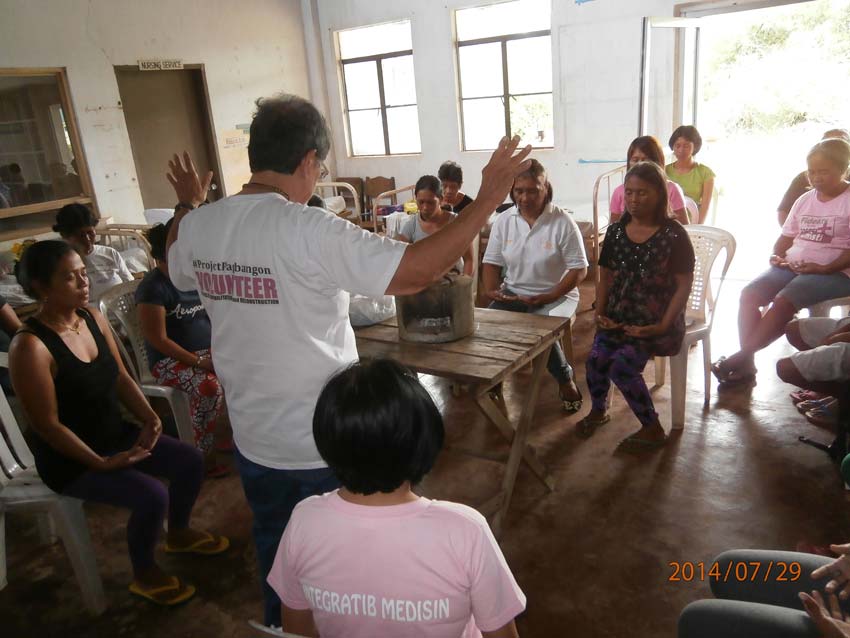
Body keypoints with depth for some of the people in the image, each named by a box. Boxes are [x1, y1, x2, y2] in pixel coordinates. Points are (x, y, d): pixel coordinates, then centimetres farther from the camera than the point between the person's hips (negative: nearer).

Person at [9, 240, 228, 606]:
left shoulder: (92, 317, -2)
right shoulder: (30, 347, -25)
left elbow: (120, 377, 6)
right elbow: (47, 425, -21)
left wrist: (149, 418, -7)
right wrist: (102, 463, -20)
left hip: (116, 434, 8)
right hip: (70, 460, -7)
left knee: (190, 461, 0)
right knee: (151, 496, -24)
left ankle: (178, 534, 28)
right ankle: (145, 575, 6)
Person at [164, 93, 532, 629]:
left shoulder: (198, 226, -6)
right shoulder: (309, 231, -27)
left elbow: (178, 273, 17)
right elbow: (415, 272, -31)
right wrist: (488, 198, -22)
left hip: (253, 440, 6)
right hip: (327, 442, -6)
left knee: (274, 548, 29)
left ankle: (280, 626, 52)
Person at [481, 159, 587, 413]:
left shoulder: (563, 222, -12)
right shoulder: (503, 220, 0)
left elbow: (579, 269, -11)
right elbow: (491, 262, 6)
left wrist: (548, 297, -22)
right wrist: (490, 289, -14)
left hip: (555, 295, -3)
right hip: (513, 292, 3)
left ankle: (565, 377, -3)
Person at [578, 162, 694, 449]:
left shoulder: (674, 235, -7)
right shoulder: (616, 231, 7)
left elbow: (684, 285, -7)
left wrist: (662, 325, -16)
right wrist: (600, 313, 0)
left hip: (655, 320, -4)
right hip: (618, 315, 4)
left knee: (621, 366, -23)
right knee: (596, 359, -18)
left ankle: (652, 429, 0)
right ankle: (598, 410, 15)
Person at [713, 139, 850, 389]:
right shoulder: (805, 200, 16)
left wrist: (824, 268, -21)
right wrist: (777, 256, 0)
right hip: (792, 266, 6)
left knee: (783, 300, -31)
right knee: (749, 293, -16)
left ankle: (739, 357, -24)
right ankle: (747, 366, -17)